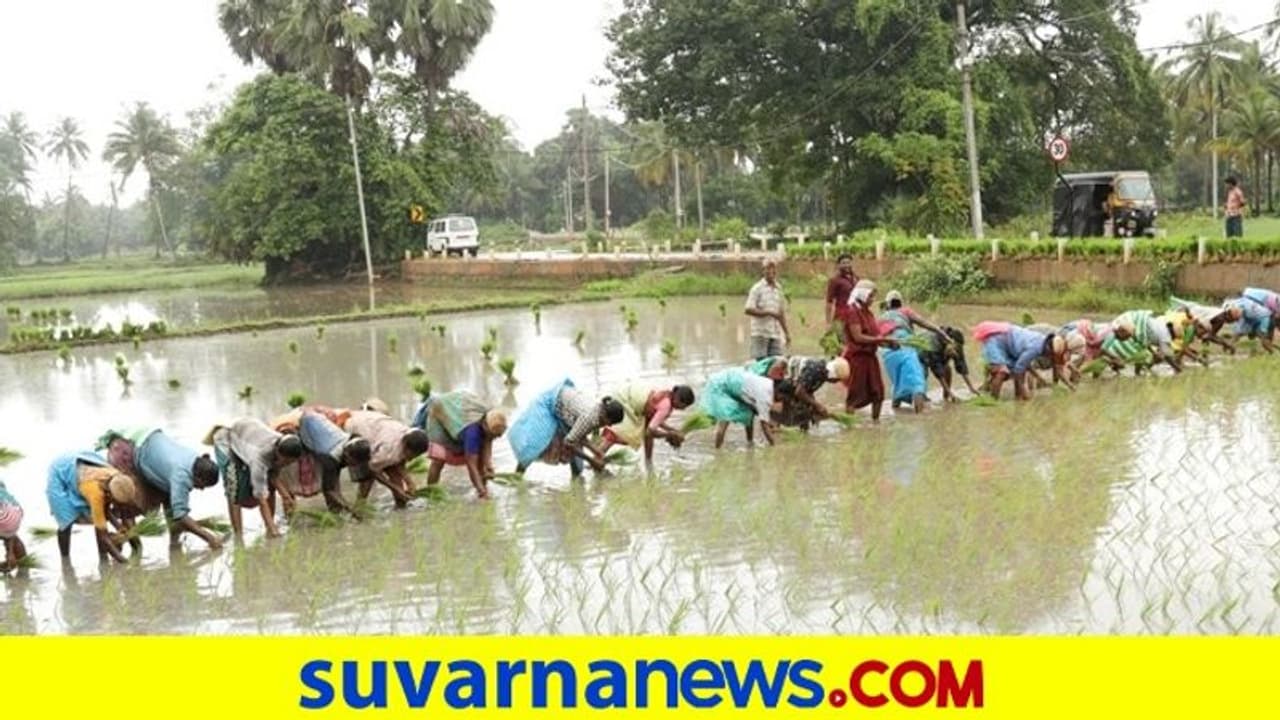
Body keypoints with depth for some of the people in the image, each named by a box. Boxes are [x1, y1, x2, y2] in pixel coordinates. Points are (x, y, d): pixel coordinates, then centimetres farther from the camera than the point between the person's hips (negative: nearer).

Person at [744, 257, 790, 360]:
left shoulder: (779, 289, 13)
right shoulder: (757, 288, -4)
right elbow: (749, 310, -12)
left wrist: (786, 333, 19)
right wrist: (769, 313, -17)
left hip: (776, 335, 5)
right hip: (760, 333, -5)